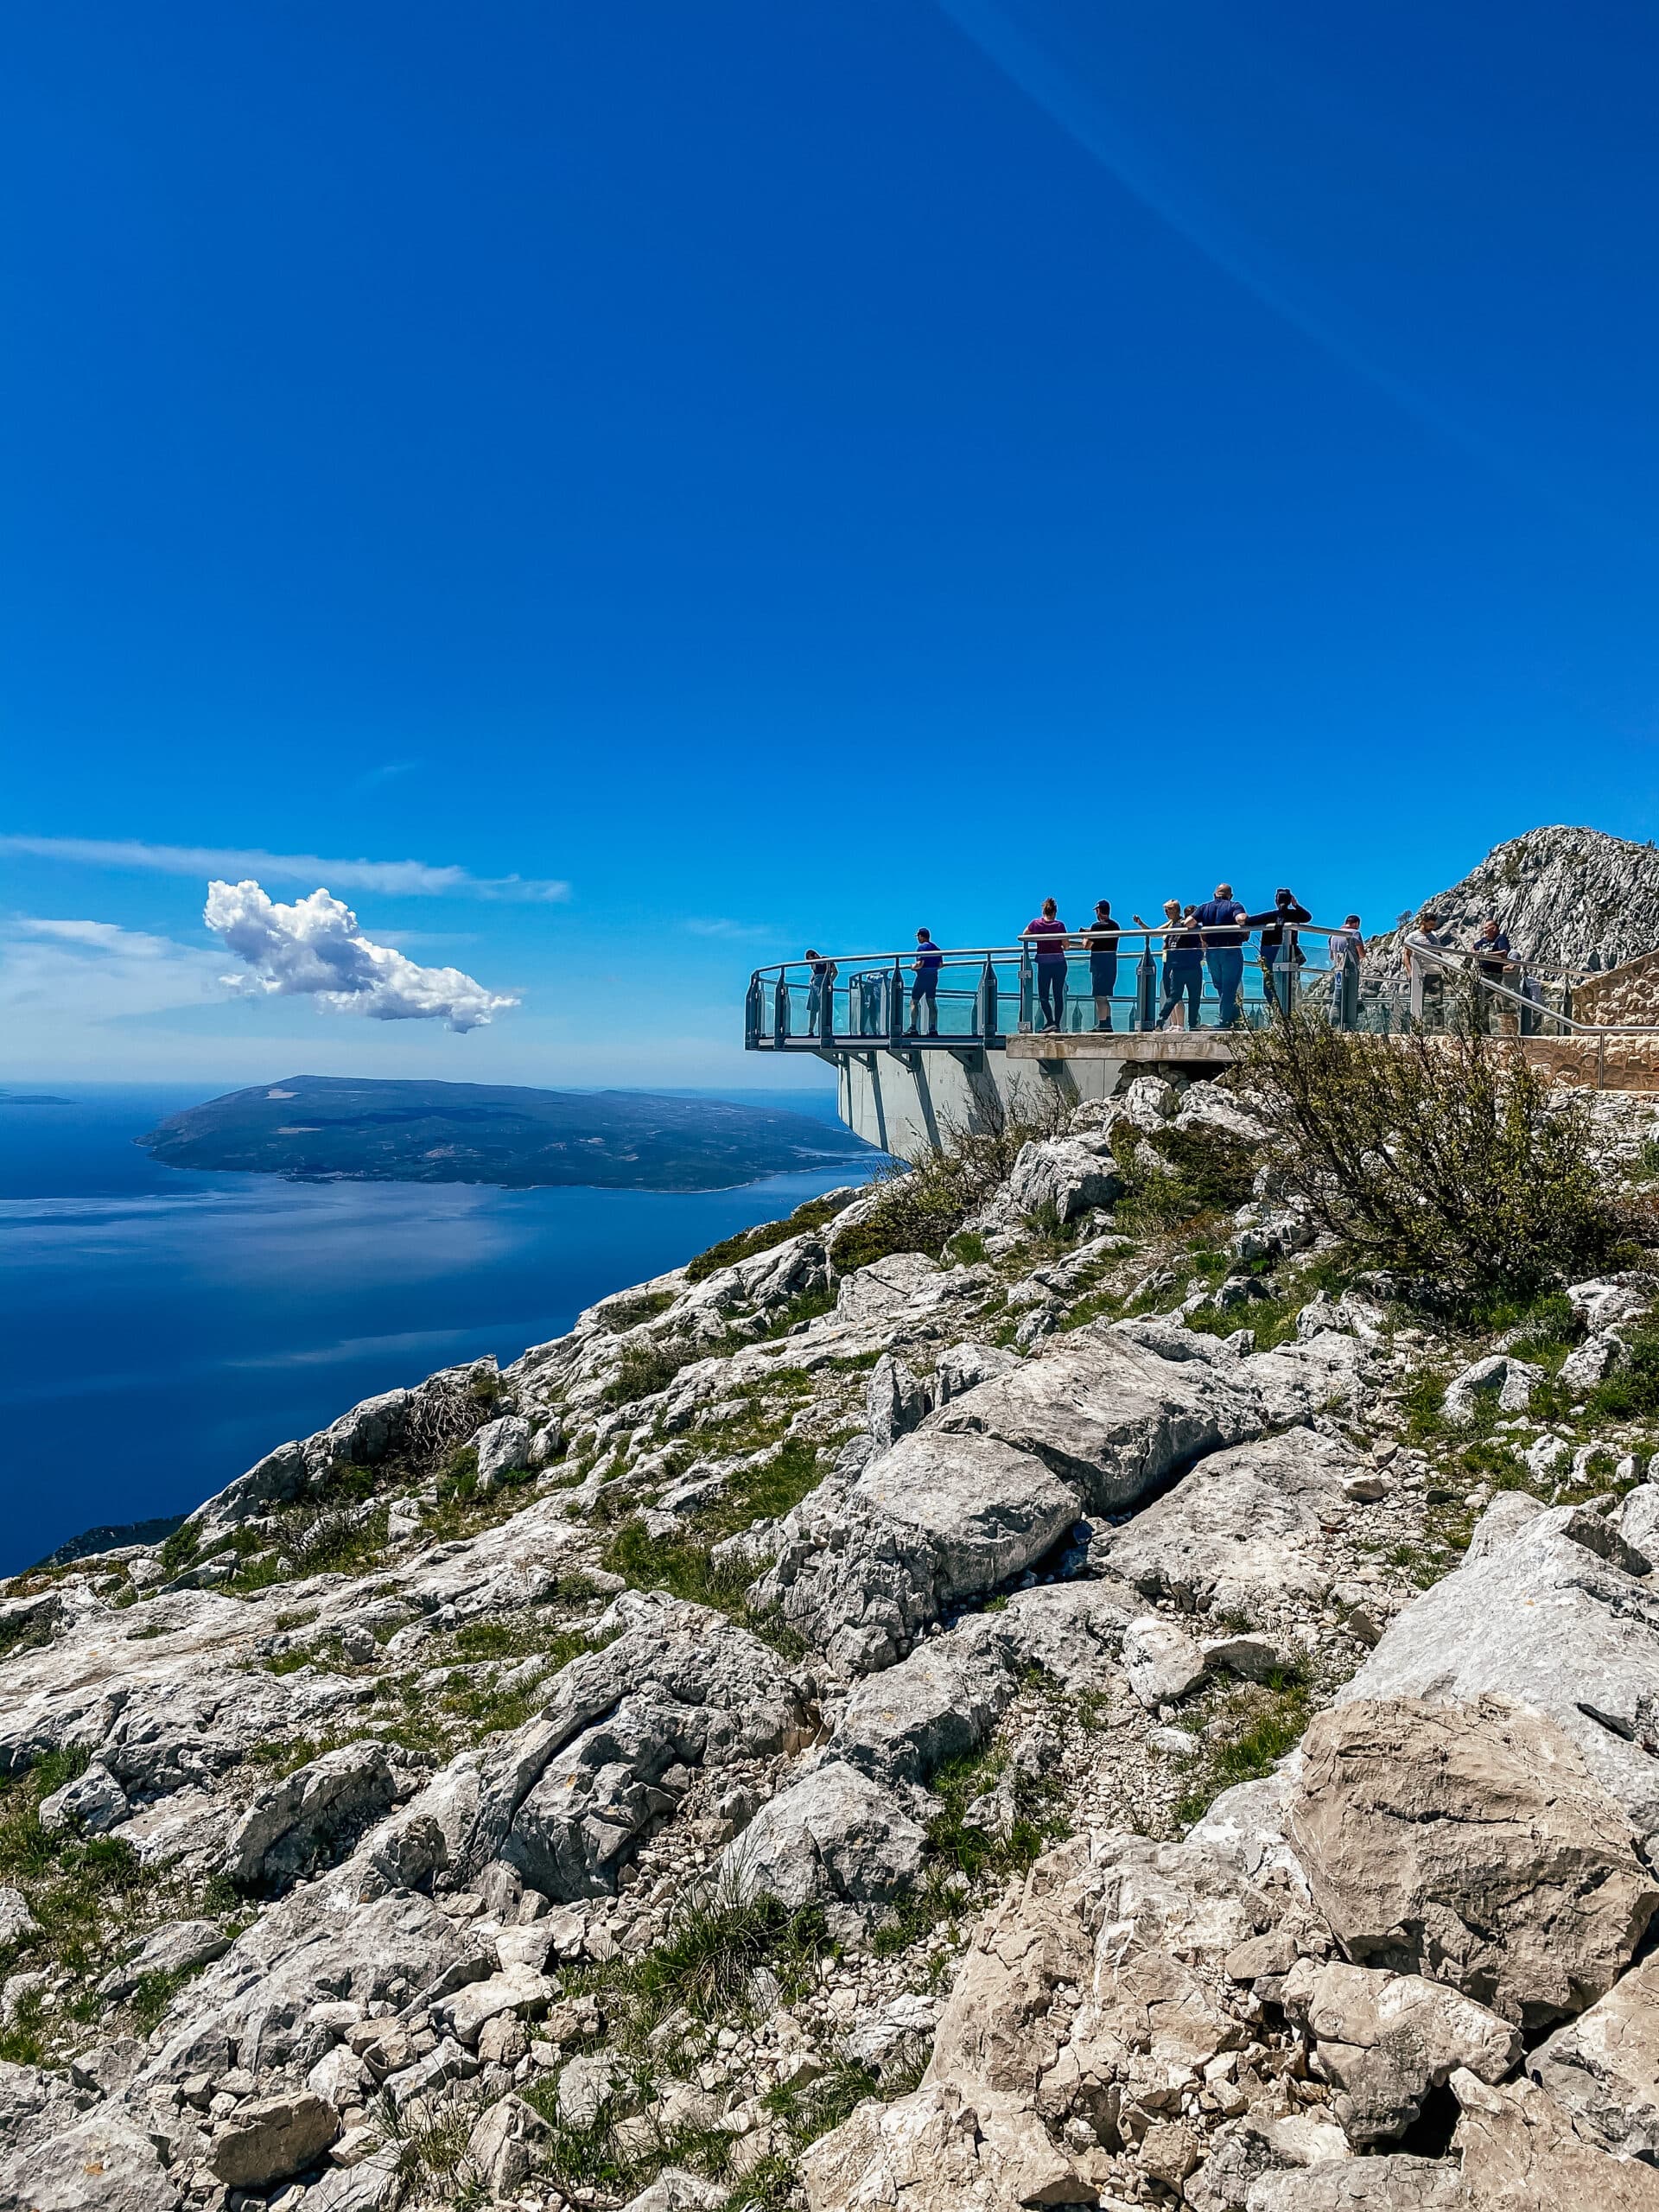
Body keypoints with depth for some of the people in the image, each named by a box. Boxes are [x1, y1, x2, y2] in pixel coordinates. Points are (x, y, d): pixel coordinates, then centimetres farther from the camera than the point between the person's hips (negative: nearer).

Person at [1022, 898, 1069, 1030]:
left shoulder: (1035, 923, -1)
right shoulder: (1060, 925, -3)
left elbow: (1024, 936, 14)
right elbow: (1066, 946, -1)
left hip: (1043, 963, -1)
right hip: (1060, 962, 1)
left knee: (1043, 996, 5)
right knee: (1058, 995, 8)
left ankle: (1050, 1021, -12)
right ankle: (1058, 1024, 8)